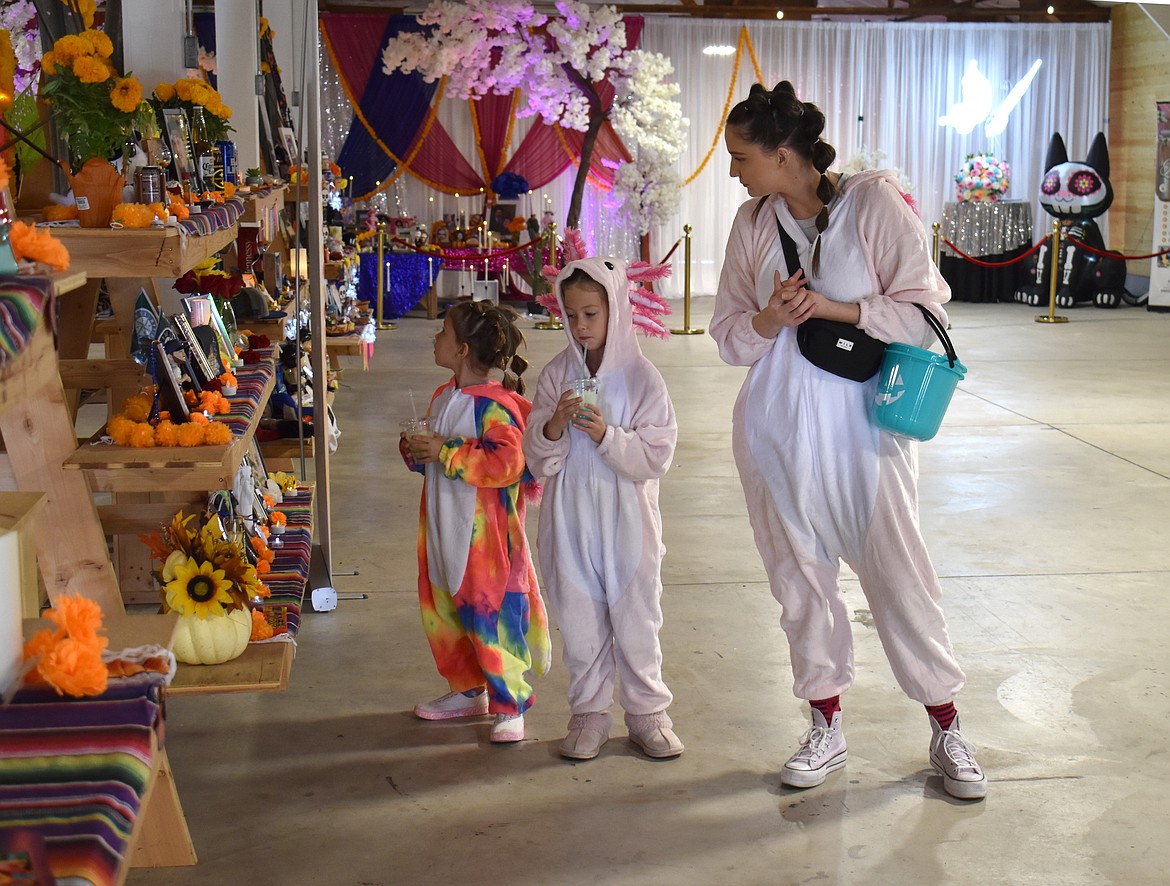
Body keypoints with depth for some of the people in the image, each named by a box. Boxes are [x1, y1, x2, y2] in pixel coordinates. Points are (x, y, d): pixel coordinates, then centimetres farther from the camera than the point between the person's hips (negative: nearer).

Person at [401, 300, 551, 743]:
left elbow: (507, 462, -30)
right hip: (444, 532, 9)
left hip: (487, 536, -9)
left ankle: (510, 706, 11)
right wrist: (416, 452, 3)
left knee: (489, 619, -3)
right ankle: (468, 691, 32)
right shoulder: (443, 398, 11)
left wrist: (446, 452, -27)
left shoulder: (496, 406, -17)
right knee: (441, 613, 16)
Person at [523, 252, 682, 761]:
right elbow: (536, 459, 3)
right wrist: (554, 426, -17)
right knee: (579, 618, 8)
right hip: (570, 518, 2)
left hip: (626, 519, -2)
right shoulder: (556, 374, 3)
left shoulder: (640, 376, -5)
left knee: (634, 615, 5)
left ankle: (647, 713, 19)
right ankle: (589, 714, 21)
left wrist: (606, 435, -21)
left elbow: (657, 455, -9)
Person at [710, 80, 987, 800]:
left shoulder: (874, 202, -8)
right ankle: (827, 732, 25)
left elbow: (925, 310, -9)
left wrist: (832, 307, -19)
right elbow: (728, 335, 8)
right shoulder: (754, 222, 5)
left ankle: (948, 732, 18)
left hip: (864, 423, -4)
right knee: (800, 577, 9)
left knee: (900, 575, 1)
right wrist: (770, 318, -13)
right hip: (778, 428, 4)